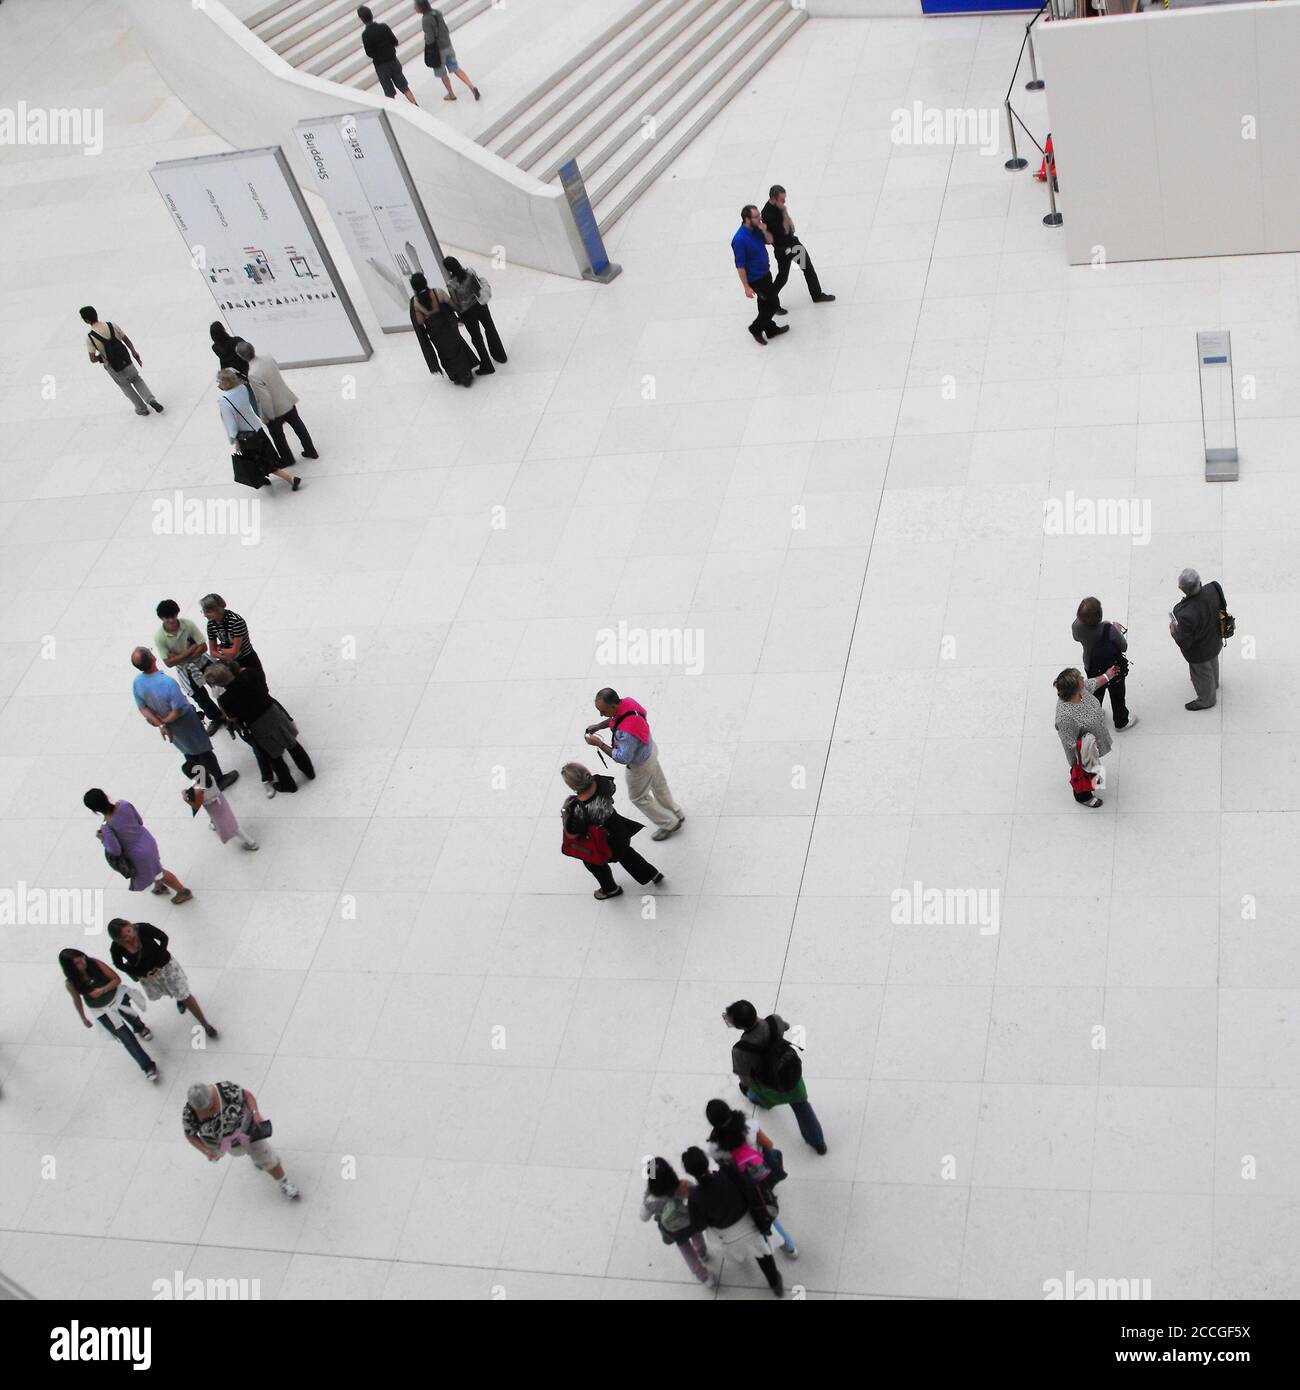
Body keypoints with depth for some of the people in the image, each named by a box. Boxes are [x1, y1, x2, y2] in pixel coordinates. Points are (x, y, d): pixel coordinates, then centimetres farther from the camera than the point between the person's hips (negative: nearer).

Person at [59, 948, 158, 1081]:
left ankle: (140, 1028, 60)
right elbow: (77, 1000, -4)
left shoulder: (94, 963, -24)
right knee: (126, 1037, -4)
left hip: (116, 995, 1)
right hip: (101, 1010, -1)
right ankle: (147, 1066, 7)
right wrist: (83, 1019, 7)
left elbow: (117, 979, -16)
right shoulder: (70, 982, -24)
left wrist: (102, 990, -33)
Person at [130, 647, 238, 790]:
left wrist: (160, 724, -9)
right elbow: (178, 711, -30)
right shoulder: (168, 682, -39)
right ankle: (220, 779, 36)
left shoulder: (136, 683, -20)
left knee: (189, 753, 28)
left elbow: (143, 708, -10)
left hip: (171, 728, 6)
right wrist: (165, 722, -13)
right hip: (186, 723, -6)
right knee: (204, 751, 18)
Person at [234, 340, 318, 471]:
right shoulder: (267, 356, -15)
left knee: (277, 436, 20)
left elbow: (264, 398, -29)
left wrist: (270, 416, -15)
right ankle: (311, 451, 41)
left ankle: (287, 459, 40)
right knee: (298, 425, 25)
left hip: (274, 408, -6)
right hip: (287, 400, 6)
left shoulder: (253, 375, -34)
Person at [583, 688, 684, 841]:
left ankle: (669, 824, 38)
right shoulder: (627, 702, -21)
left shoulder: (626, 731, -46)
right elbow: (614, 718, 4)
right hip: (649, 749, 8)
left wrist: (599, 744, -29)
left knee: (638, 797, 19)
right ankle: (677, 815, 54)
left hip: (641, 765, -8)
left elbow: (623, 758, -31)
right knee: (658, 785, 30)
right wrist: (599, 726, -8)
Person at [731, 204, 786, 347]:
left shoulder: (756, 228, -7)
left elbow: (769, 241, 7)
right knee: (773, 304, 2)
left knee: (765, 304, 23)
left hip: (765, 273, 8)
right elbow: (740, 266, -25)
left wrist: (764, 230, -15)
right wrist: (746, 287, -21)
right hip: (755, 279, -8)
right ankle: (756, 329, 21)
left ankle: (771, 329, 40)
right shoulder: (740, 240, -31)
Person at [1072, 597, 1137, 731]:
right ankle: (1121, 721, 48)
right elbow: (1123, 647, -21)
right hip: (1113, 668, -4)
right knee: (1117, 695, 24)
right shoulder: (1109, 630, -39)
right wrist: (1118, 630, -6)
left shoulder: (1076, 626, -28)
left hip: (1091, 667, 4)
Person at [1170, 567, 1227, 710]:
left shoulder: (1187, 614, -46)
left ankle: (1207, 700, 53)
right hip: (1215, 639, 6)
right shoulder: (1213, 589, -29)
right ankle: (1214, 683, 68)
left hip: (1199, 652, -6)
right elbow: (1222, 606, -6)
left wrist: (1174, 632, -11)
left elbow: (1183, 642, -31)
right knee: (1213, 662, 37)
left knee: (1202, 673, 25)